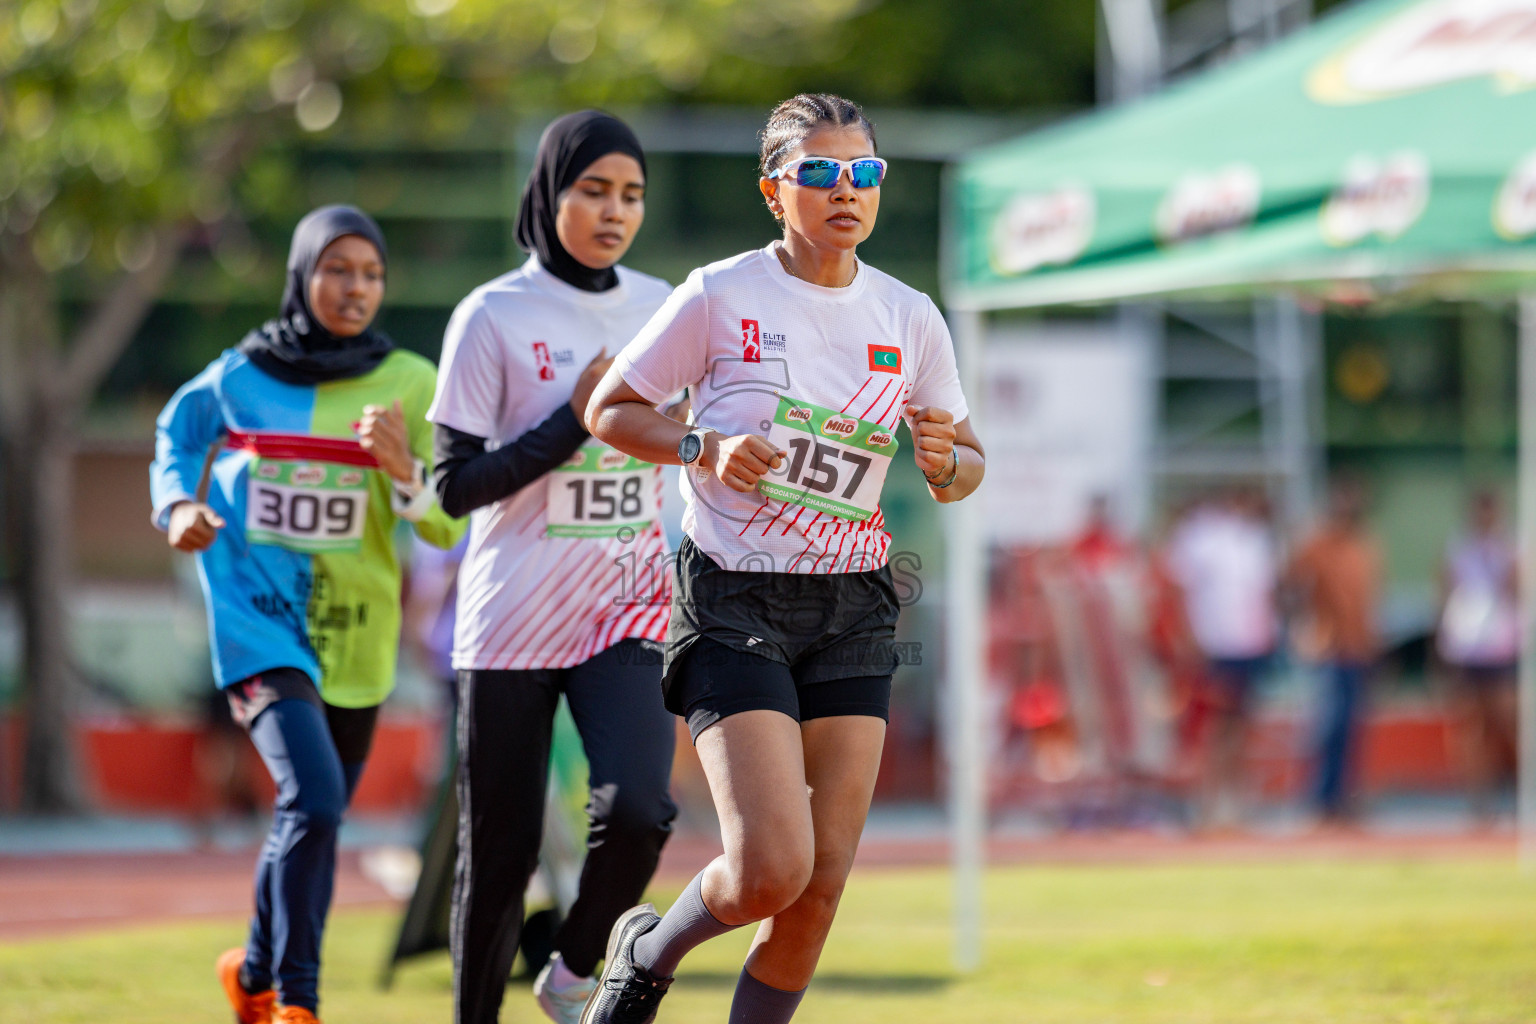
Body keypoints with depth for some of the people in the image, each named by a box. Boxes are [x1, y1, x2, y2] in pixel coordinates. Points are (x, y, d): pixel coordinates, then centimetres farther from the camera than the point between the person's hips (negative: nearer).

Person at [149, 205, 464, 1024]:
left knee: (316, 820, 15)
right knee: (311, 798, -22)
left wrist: (402, 467, -23)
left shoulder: (410, 383, -1)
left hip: (355, 632, 3)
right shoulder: (240, 376, -1)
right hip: (259, 618, -3)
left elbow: (444, 529, -5)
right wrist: (177, 505, 1)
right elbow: (178, 433, 19)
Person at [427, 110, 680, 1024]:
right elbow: (457, 484, -10)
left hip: (628, 606, 2)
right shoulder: (493, 316, -6)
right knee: (501, 851, 1)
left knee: (638, 809, -19)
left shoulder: (662, 309, 7)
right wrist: (576, 420, -16)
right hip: (514, 616, -2)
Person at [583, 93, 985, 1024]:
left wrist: (943, 460, -9)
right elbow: (610, 412, 2)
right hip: (735, 601, -4)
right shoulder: (720, 297, -6)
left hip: (852, 610, 4)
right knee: (772, 869, -16)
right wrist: (705, 448, -15)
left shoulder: (910, 319, 6)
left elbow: (965, 469, 14)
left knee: (823, 885, -2)